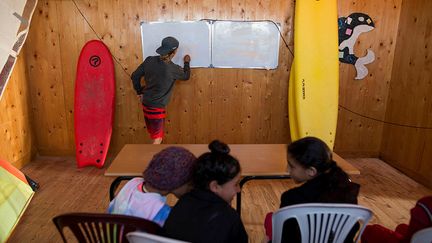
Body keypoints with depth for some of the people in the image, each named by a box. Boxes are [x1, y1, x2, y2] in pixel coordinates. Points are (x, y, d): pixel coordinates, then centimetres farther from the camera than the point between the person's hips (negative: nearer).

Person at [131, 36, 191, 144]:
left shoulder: (149, 60, -5)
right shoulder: (173, 69, -17)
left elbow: (135, 76, 2)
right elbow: (186, 76, 5)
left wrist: (140, 92, 16)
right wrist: (186, 63, 23)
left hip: (146, 103, 6)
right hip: (157, 107, -6)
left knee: (154, 134, 23)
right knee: (158, 138, 8)